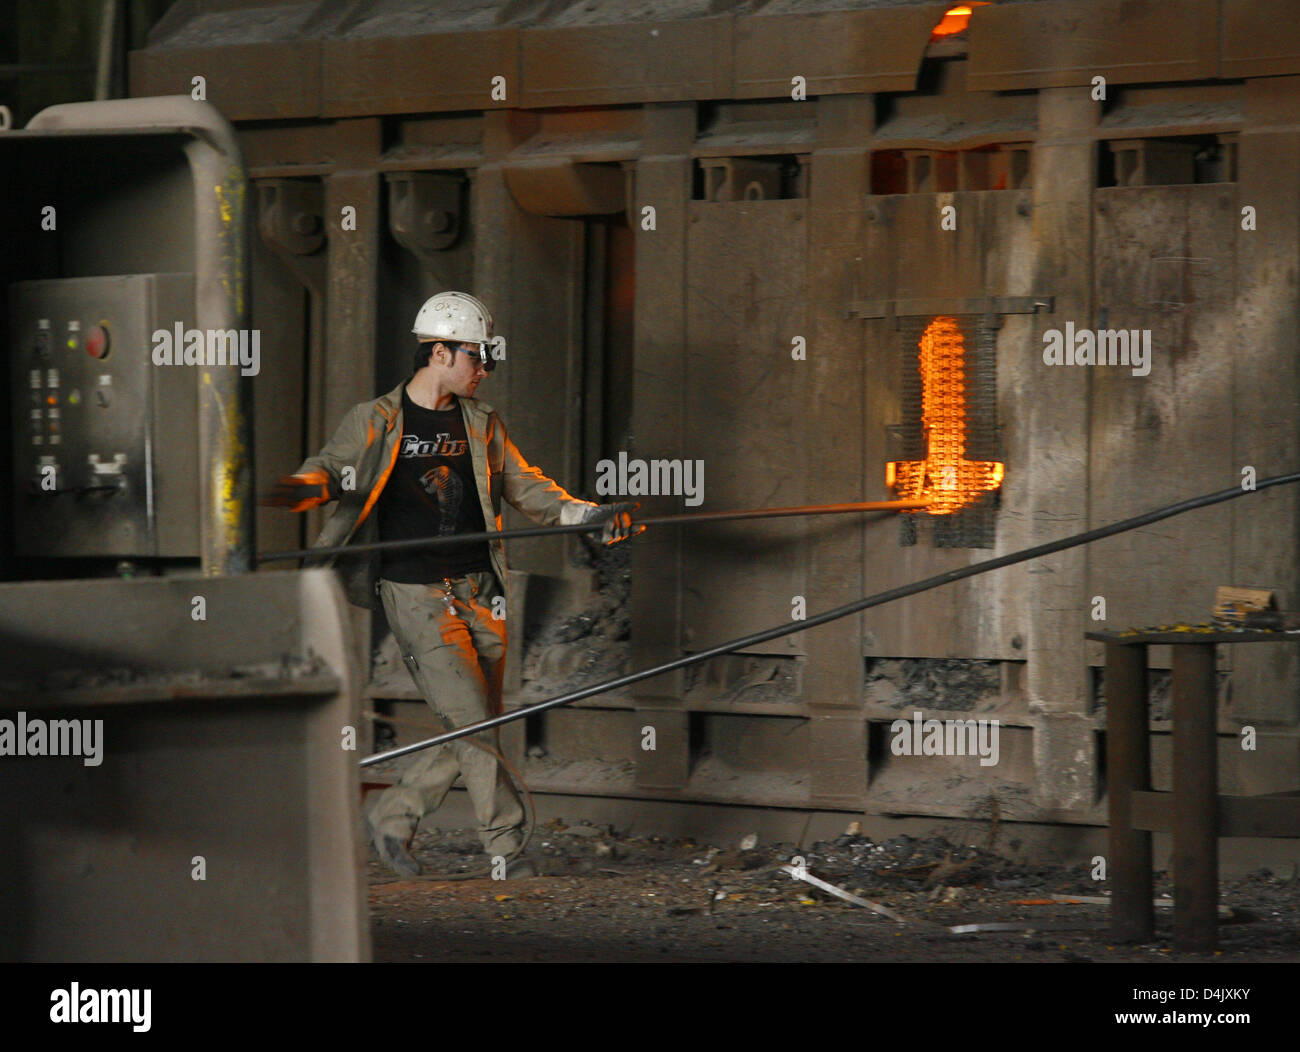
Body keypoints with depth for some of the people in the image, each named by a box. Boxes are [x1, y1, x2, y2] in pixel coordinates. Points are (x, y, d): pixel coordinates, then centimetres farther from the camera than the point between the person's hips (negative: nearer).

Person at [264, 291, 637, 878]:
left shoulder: (481, 423, 14)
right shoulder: (376, 423, 0)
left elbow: (525, 489, 17)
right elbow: (331, 471, -5)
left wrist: (590, 516, 5)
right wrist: (306, 489, -29)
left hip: (479, 593, 6)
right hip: (417, 596, -6)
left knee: (479, 731, 6)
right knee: (473, 725, -12)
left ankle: (392, 818, 23)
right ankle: (506, 849, -5)